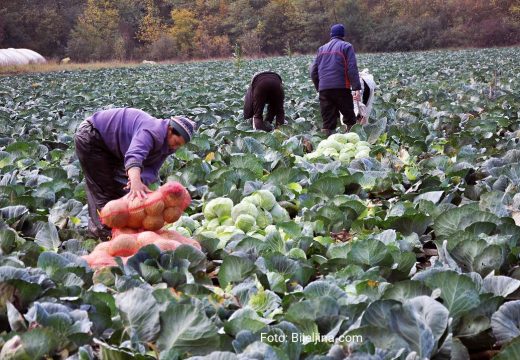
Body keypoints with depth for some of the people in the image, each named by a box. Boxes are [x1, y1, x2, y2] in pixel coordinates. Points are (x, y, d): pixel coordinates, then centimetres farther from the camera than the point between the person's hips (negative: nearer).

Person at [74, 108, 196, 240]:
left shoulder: (166, 147, -4)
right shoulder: (152, 131, -35)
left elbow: (152, 169, -13)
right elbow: (134, 155, -52)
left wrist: (141, 180, -37)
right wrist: (136, 181, -69)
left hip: (109, 147, 9)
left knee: (120, 189, 14)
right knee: (102, 188, -8)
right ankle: (105, 231, -1)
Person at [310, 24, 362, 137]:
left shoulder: (322, 49, 18)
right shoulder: (346, 47, 3)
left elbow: (313, 72, 16)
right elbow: (352, 69, -7)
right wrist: (356, 88, -10)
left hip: (324, 89, 4)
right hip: (341, 88, -4)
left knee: (328, 123, 5)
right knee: (349, 119, 4)